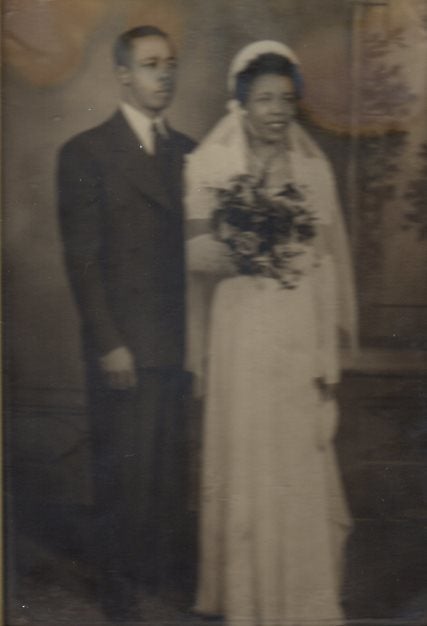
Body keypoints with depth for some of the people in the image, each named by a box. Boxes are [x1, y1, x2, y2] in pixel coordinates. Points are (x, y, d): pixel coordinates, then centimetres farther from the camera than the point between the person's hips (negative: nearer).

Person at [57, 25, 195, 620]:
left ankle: (166, 570, 25)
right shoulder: (85, 153, -4)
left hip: (179, 341, 4)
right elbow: (81, 258, -7)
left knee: (171, 462, 10)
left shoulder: (185, 150, 11)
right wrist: (108, 343, -12)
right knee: (123, 466, 4)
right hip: (123, 345, -4)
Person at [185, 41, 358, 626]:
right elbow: (193, 250, -2)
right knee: (246, 459, 0)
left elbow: (330, 258, 11)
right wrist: (232, 254, -22)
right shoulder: (210, 163, 1)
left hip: (302, 333, 3)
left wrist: (329, 349, 8)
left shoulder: (314, 166, 10)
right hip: (242, 332, -2)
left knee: (304, 462, 5)